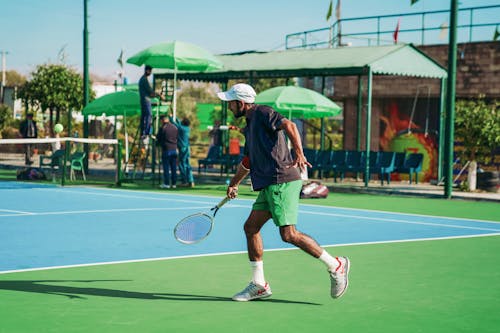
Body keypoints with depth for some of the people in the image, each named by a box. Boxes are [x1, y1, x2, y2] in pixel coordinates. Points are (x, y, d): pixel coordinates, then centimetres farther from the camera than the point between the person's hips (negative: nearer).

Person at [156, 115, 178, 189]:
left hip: (166, 150, -5)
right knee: (174, 167, 8)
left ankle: (166, 183, -1)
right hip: (174, 149, 5)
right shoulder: (175, 128, 8)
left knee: (166, 167, -1)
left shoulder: (162, 128, -8)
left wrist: (157, 143, 20)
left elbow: (158, 138, 0)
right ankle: (174, 183, 10)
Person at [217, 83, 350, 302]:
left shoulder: (263, 113, -5)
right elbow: (248, 160, 37)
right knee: (250, 227, 8)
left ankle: (335, 265, -3)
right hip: (269, 185, 10)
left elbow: (289, 126, -23)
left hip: (282, 181, -10)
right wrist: (234, 183, 46)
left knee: (289, 235, -14)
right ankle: (259, 285, 13)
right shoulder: (250, 125, 23)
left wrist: (299, 154, -37)